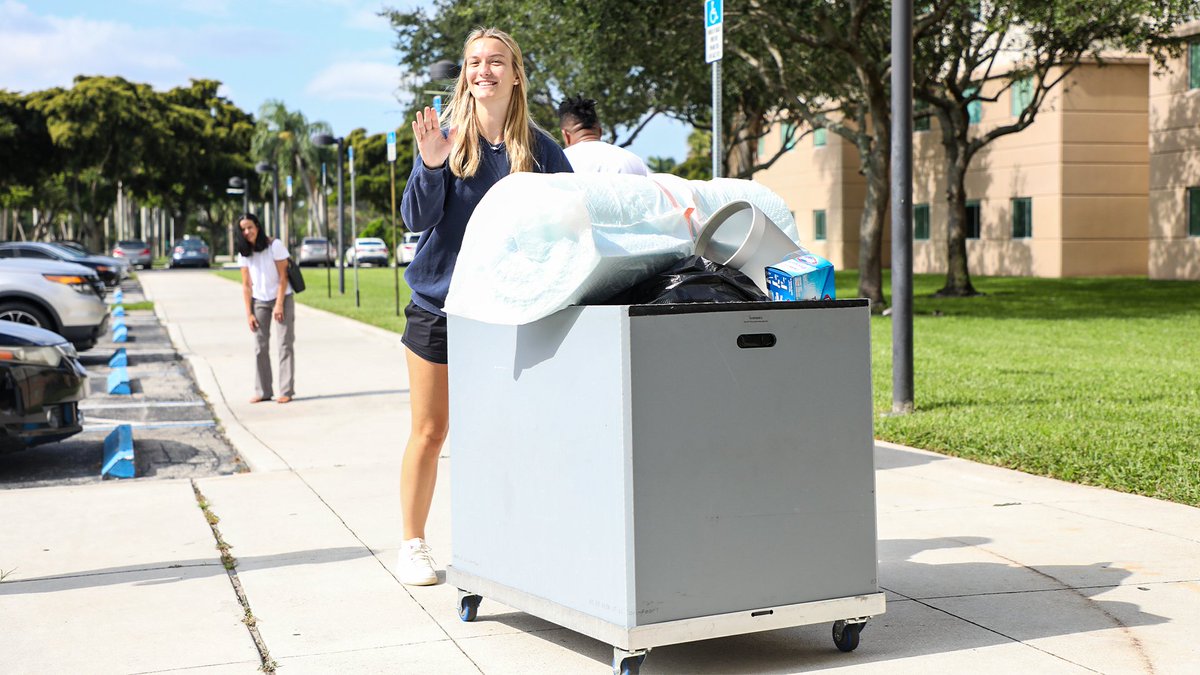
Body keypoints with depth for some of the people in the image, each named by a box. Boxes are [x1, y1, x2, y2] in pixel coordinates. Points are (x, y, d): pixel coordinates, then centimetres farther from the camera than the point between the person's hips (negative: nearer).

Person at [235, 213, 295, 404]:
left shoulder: (275, 245, -13)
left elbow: (283, 277, -12)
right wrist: (249, 313, -6)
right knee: (260, 347, 3)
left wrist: (279, 305, -17)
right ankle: (263, 391, 9)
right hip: (259, 301, 4)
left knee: (284, 345, -6)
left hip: (282, 298, -4)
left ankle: (286, 391, -5)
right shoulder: (243, 253, -2)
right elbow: (246, 285, -1)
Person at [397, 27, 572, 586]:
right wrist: (431, 165, -26)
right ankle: (412, 546, 18)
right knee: (429, 433, 6)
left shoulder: (537, 146, 0)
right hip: (438, 303, 0)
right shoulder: (447, 134, -2)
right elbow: (416, 217, -8)